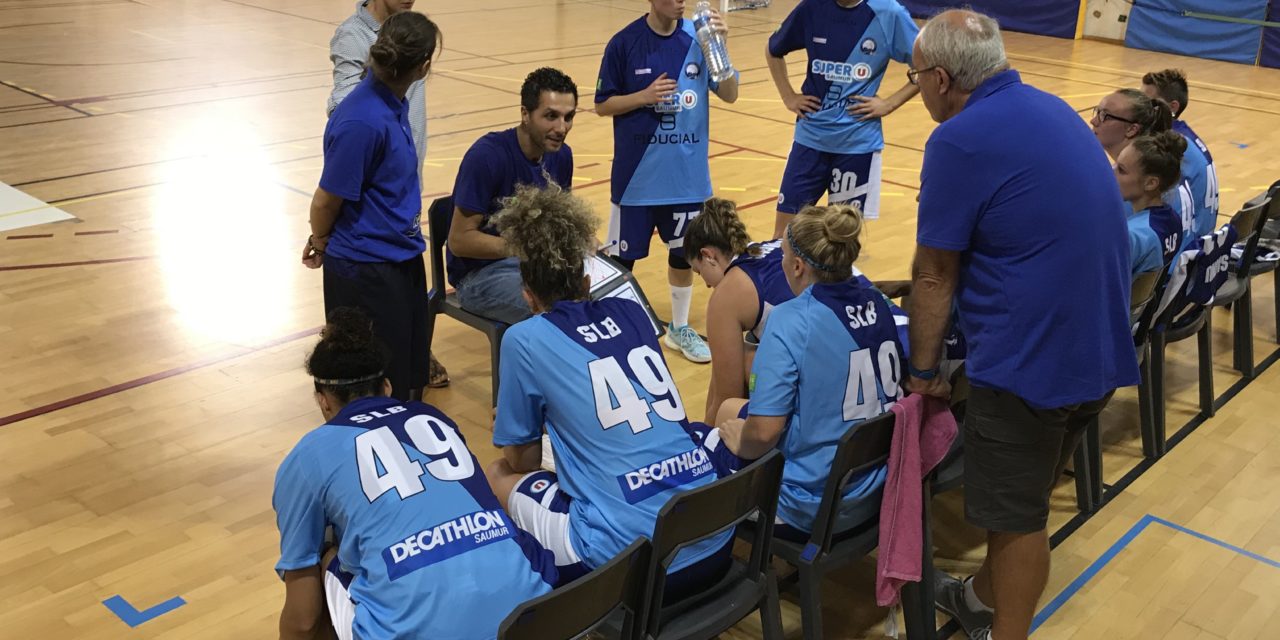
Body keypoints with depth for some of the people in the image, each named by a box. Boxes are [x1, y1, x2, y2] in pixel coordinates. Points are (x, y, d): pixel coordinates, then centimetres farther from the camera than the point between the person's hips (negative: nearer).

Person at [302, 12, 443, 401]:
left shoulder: (394, 103, 0)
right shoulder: (362, 122, -27)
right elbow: (326, 200, -17)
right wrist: (320, 245, 2)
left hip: (403, 257, 8)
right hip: (365, 269, -8)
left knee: (412, 372, 21)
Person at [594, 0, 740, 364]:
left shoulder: (698, 38, -3)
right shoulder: (625, 43, -9)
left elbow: (730, 95, -3)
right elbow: (602, 105, -5)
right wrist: (646, 95, -21)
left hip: (687, 173, 3)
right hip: (637, 174, -2)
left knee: (683, 252, 13)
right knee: (621, 256, 7)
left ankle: (680, 328, 31)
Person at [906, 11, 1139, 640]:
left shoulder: (959, 140, -17)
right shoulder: (1052, 108, 10)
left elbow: (935, 275, -12)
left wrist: (922, 367, 1)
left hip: (1033, 359, -9)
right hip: (1098, 350, 9)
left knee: (1017, 513, 8)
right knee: (1023, 495, 25)